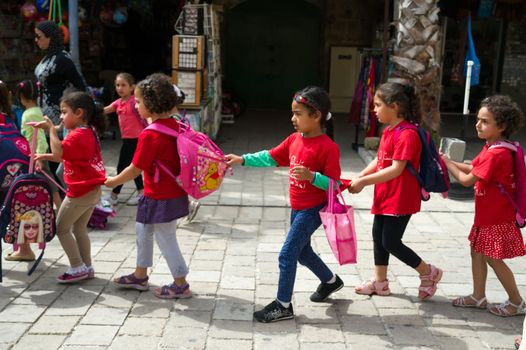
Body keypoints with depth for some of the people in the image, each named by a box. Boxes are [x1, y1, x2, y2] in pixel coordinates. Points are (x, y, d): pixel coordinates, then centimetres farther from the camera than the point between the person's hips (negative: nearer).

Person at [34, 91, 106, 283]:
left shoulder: (77, 135, -18)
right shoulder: (89, 132, 11)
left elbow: (59, 152, -34)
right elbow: (67, 157, 18)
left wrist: (51, 129, -28)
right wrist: (45, 157, 12)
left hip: (81, 191, -9)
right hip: (92, 190, 9)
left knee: (61, 228, 3)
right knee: (79, 228, 19)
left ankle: (77, 267, 6)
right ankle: (87, 267, 24)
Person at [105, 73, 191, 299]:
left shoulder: (149, 135, -23)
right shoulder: (175, 125, 0)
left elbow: (135, 170, -19)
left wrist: (113, 181, -5)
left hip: (161, 199, -9)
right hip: (175, 193, 9)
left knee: (166, 240, 6)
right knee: (143, 229, 23)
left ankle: (181, 285, 20)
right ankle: (140, 276, 37)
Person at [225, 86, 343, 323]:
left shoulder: (327, 147, -21)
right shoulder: (294, 139, 2)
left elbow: (335, 184, -21)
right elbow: (270, 157, 8)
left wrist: (311, 176, -35)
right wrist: (243, 159, 1)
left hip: (313, 210, -8)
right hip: (297, 207, 8)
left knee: (287, 254, -6)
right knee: (302, 251, 22)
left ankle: (283, 306, 8)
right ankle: (330, 281, 46)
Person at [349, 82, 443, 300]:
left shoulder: (406, 134, -21)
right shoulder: (388, 131, 10)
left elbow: (396, 169, -26)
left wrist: (364, 182, -24)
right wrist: (359, 177, -2)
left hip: (401, 199, -9)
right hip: (384, 196, 10)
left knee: (391, 242, -4)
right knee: (378, 236, 14)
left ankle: (428, 272, 15)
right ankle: (380, 282, 27)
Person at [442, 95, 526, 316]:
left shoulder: (496, 154, -26)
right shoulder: (492, 148, 4)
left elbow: (467, 180, -22)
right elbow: (474, 168, 12)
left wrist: (447, 163, -10)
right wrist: (449, 162, 2)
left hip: (497, 218, -9)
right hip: (487, 215, 9)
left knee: (493, 259, 3)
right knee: (477, 252, 15)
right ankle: (478, 297, 27)